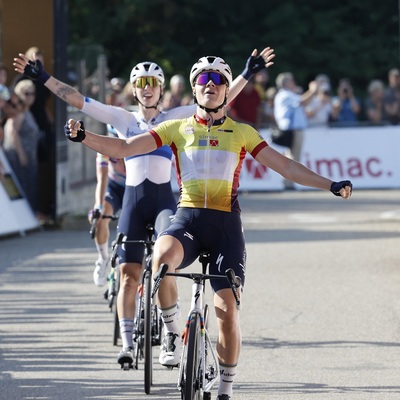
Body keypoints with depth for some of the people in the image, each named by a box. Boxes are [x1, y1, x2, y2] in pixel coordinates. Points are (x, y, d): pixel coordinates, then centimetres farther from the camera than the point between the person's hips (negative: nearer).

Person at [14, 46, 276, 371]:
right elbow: (79, 101, 5)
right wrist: (43, 78, -1)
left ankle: (169, 341, -16)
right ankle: (127, 343, 2)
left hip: (164, 199, -2)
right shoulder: (123, 119, 10)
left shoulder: (174, 119, 7)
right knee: (128, 274, -2)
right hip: (133, 200, 2)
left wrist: (247, 74, -8)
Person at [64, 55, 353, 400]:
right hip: (188, 217, -1)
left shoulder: (241, 133, 11)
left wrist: (331, 185, 1)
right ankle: (172, 333, -14)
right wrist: (83, 137, -10)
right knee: (162, 258, -36)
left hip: (226, 222, 1)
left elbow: (285, 166, 11)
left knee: (227, 307, -9)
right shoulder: (177, 129, 10)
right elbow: (124, 148, 5)